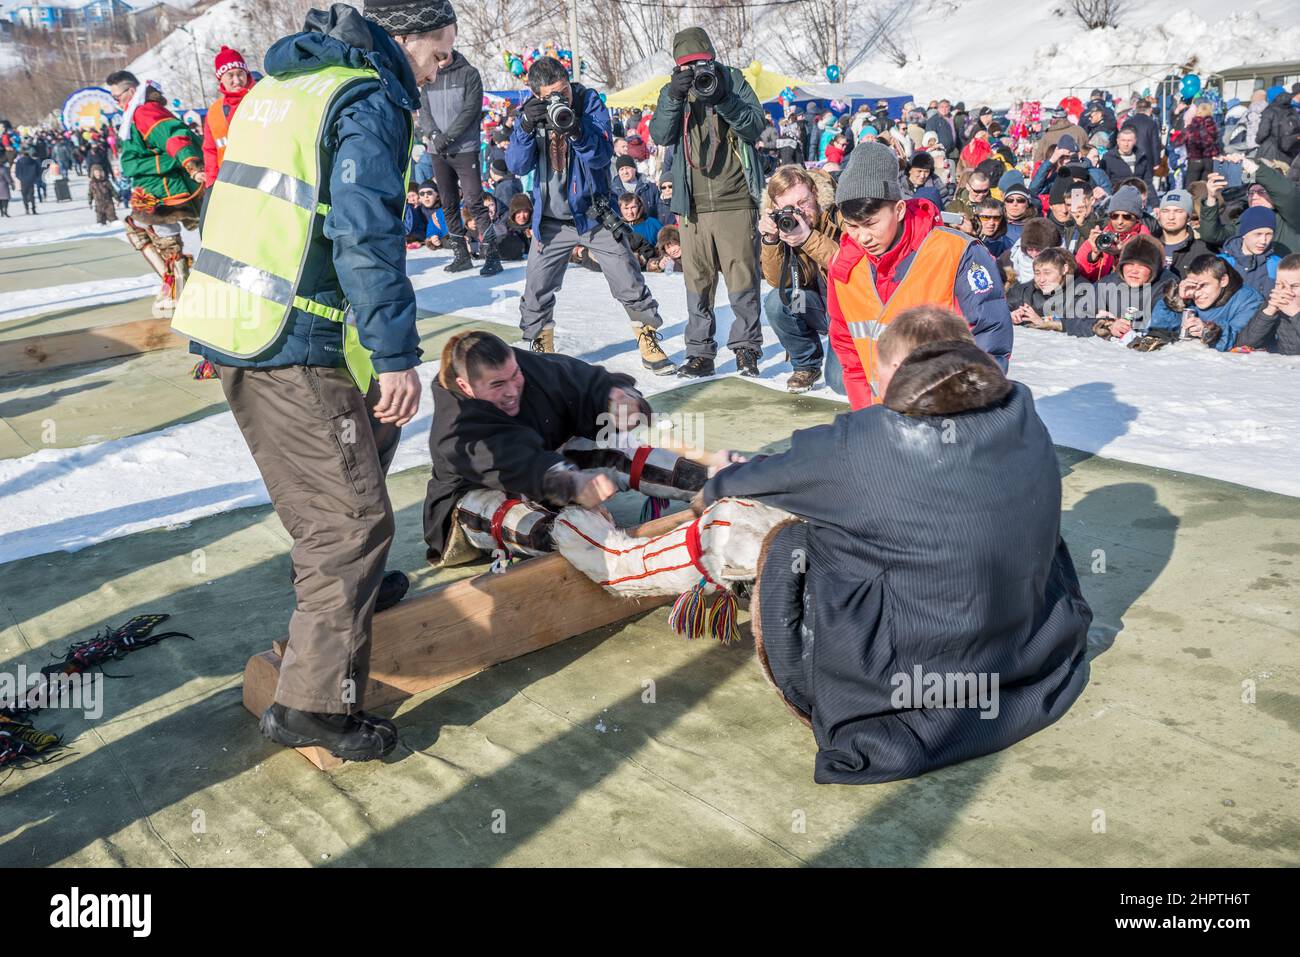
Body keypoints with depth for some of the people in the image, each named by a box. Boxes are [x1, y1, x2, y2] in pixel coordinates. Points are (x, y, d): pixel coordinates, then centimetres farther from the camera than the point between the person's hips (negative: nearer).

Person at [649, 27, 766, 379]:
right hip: (693, 205, 2)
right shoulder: (674, 91, 12)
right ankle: (700, 353, 13)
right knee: (698, 281, 5)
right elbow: (661, 135, -2)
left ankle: (746, 349, 8)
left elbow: (755, 126, -4)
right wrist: (674, 97, -15)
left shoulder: (733, 80, 6)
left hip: (736, 201, -2)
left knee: (743, 278, -3)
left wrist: (722, 99, -16)